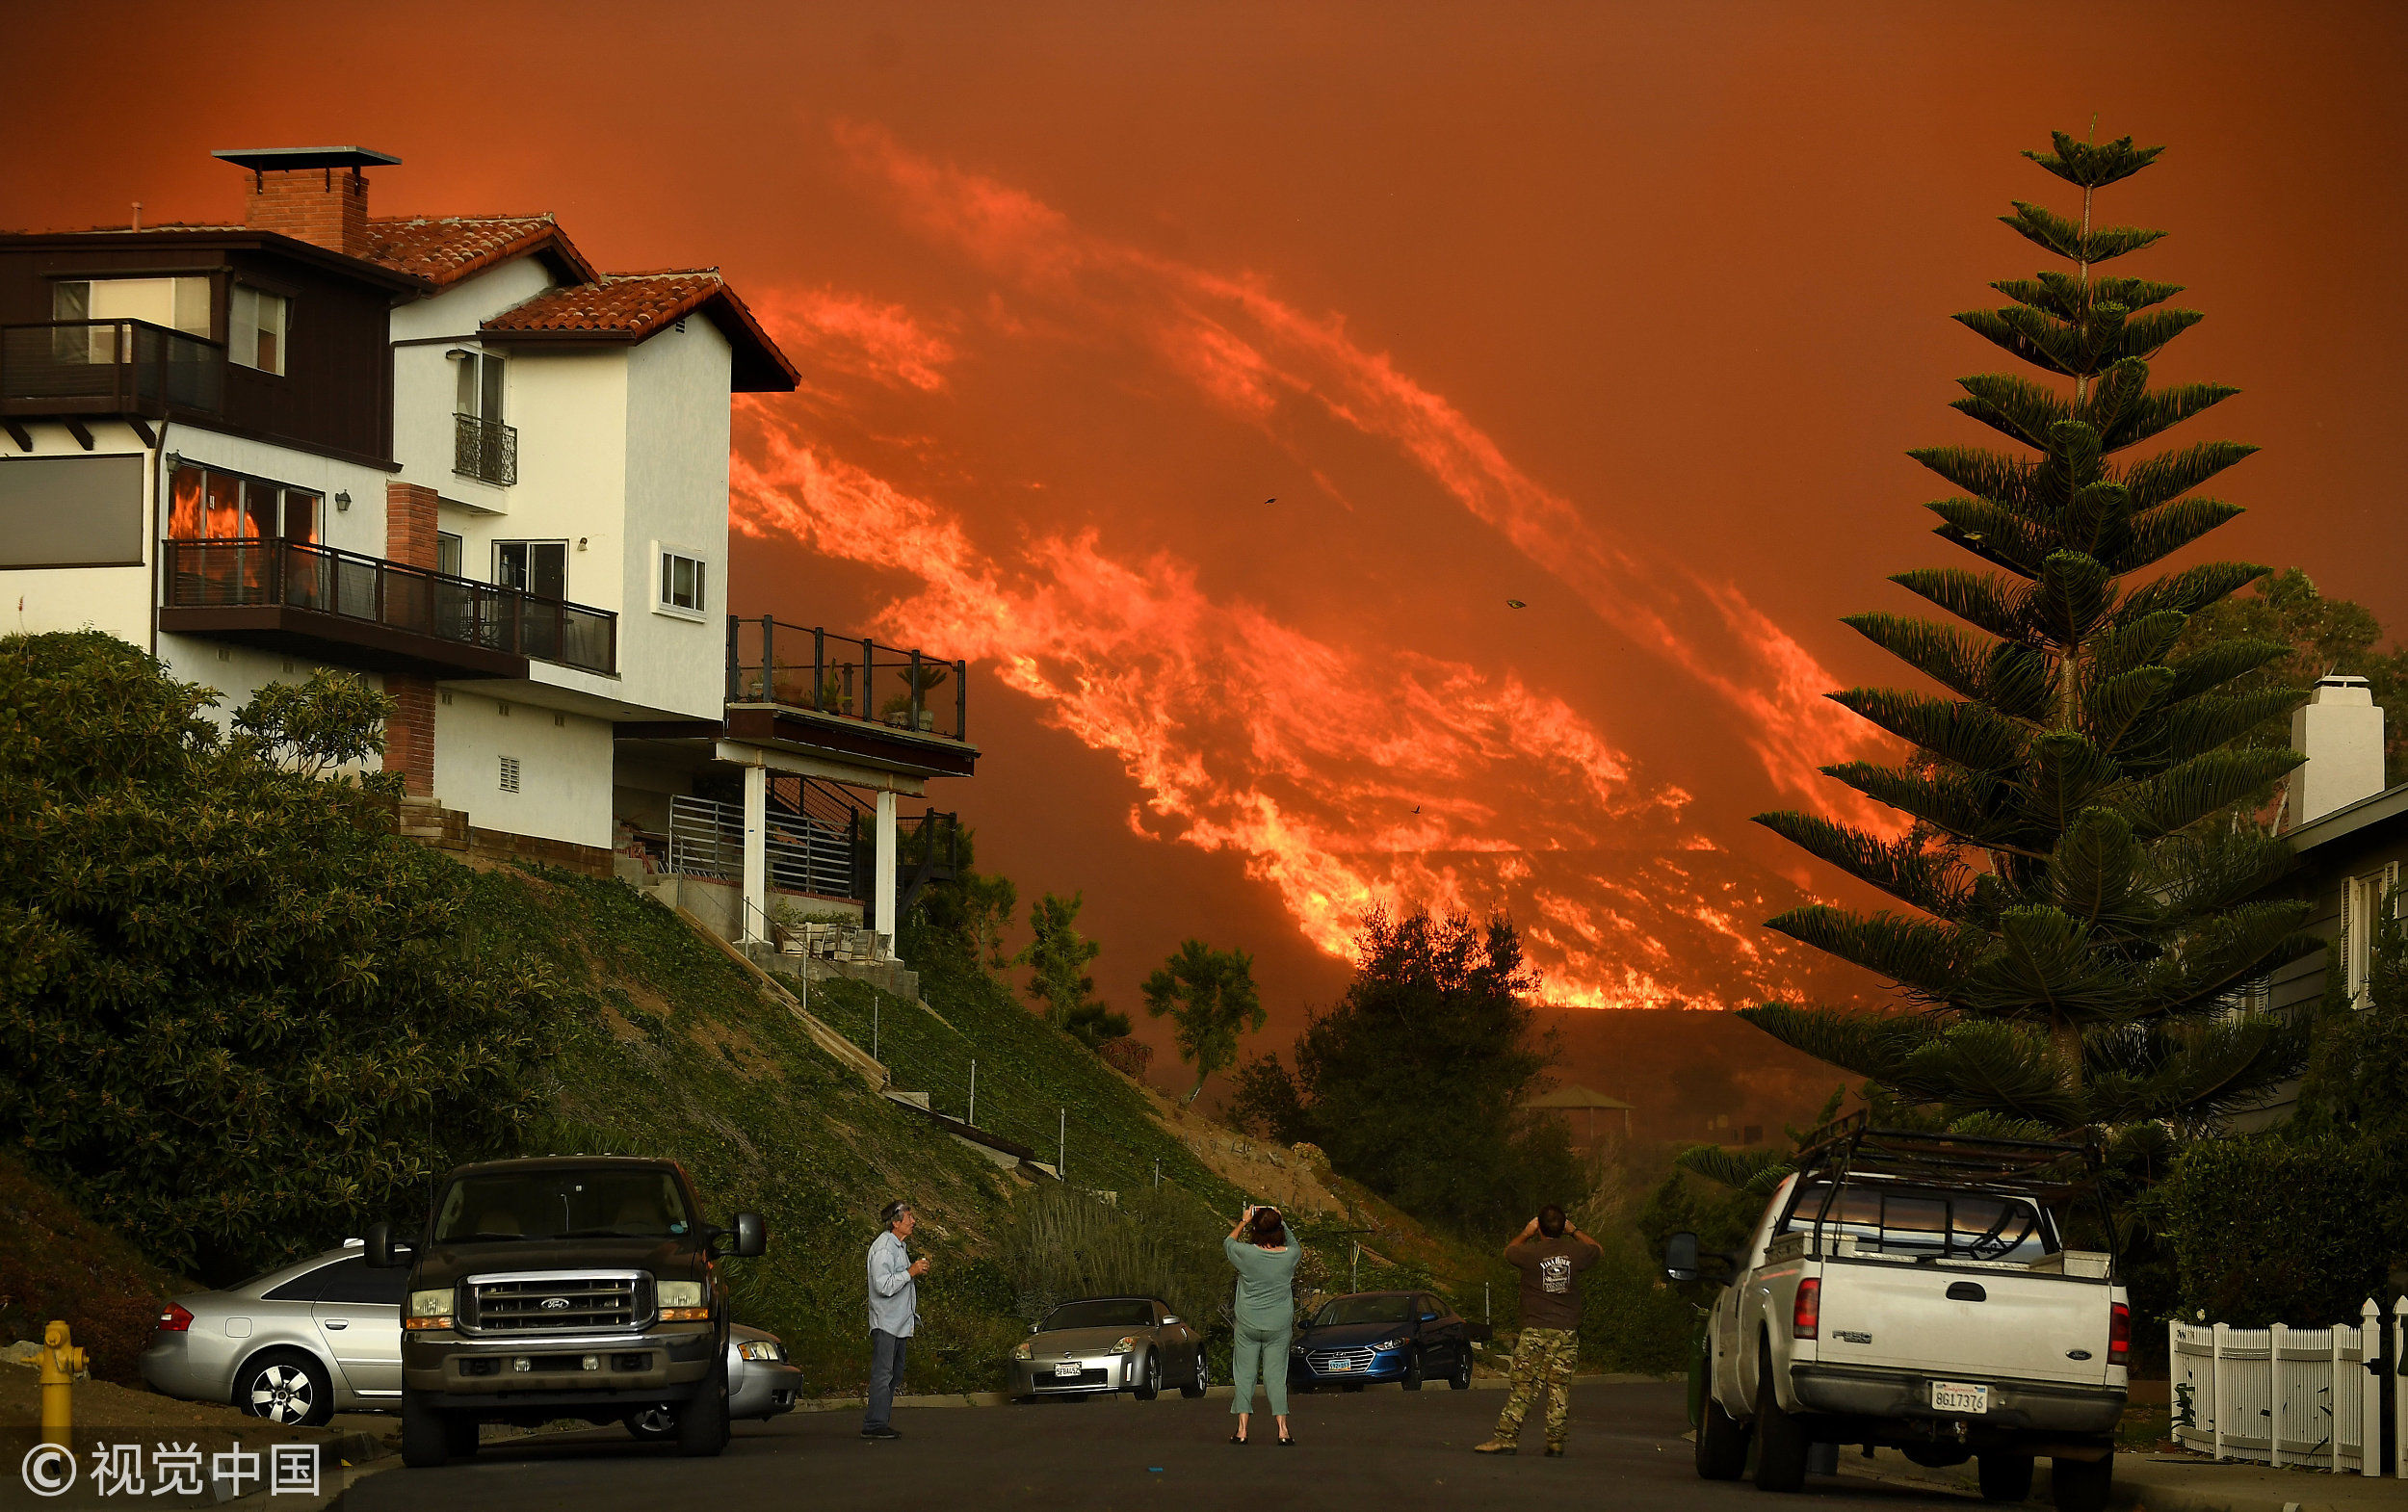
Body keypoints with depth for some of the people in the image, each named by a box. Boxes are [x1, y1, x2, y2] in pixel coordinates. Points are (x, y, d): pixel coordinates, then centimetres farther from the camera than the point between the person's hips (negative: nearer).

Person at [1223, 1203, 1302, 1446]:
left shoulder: (1246, 1253, -14)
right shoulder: (1289, 1255, -10)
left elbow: (1227, 1243, 9)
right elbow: (1296, 1246, 17)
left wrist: (1243, 1221, 20)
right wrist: (1280, 1221, 22)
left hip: (1248, 1325, -1)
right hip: (1279, 1326, 1)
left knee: (1244, 1374, 6)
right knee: (1276, 1376, 5)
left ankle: (1242, 1429, 0)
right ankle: (1283, 1429, -2)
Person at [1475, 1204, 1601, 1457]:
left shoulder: (1530, 1253, -9)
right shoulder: (1575, 1253, -1)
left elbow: (1508, 1252, 15)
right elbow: (1599, 1250, 23)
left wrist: (1526, 1233, 25)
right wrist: (1574, 1232, 27)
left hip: (1535, 1331, -2)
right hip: (1567, 1332, 2)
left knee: (1523, 1386, -2)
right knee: (1559, 1388, 4)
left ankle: (1506, 1436, -5)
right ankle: (1556, 1441, 2)